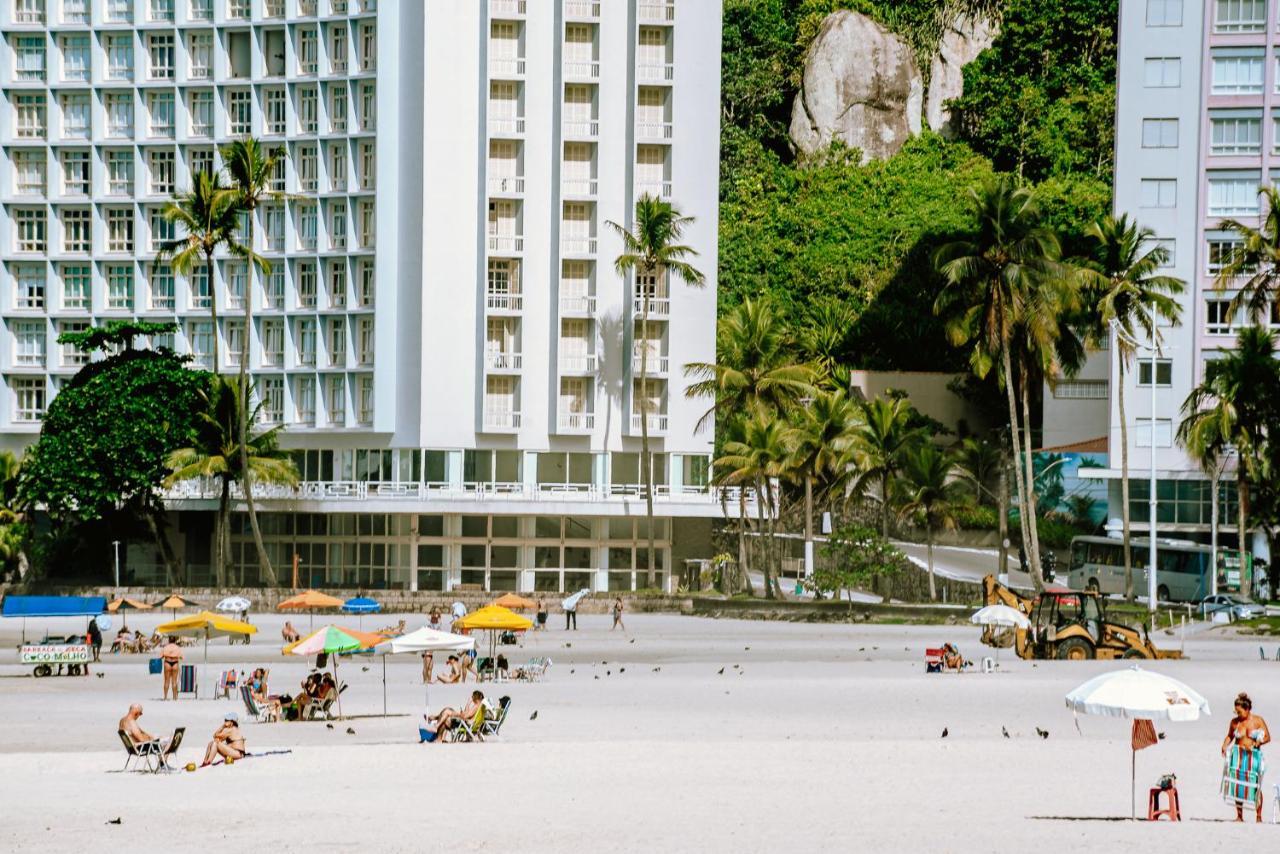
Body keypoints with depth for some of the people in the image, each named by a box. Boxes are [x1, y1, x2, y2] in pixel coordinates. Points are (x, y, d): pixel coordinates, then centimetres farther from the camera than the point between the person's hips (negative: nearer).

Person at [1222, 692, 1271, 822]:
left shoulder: (1258, 721, -3)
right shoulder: (1234, 722, 5)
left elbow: (1267, 737, -1)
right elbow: (1230, 736, 18)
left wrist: (1255, 744, -15)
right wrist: (1225, 745, -1)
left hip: (1253, 756, -3)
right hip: (1238, 756, 3)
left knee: (1255, 786, -5)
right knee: (1237, 785, -1)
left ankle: (1259, 817, 0)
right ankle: (1239, 816, 8)